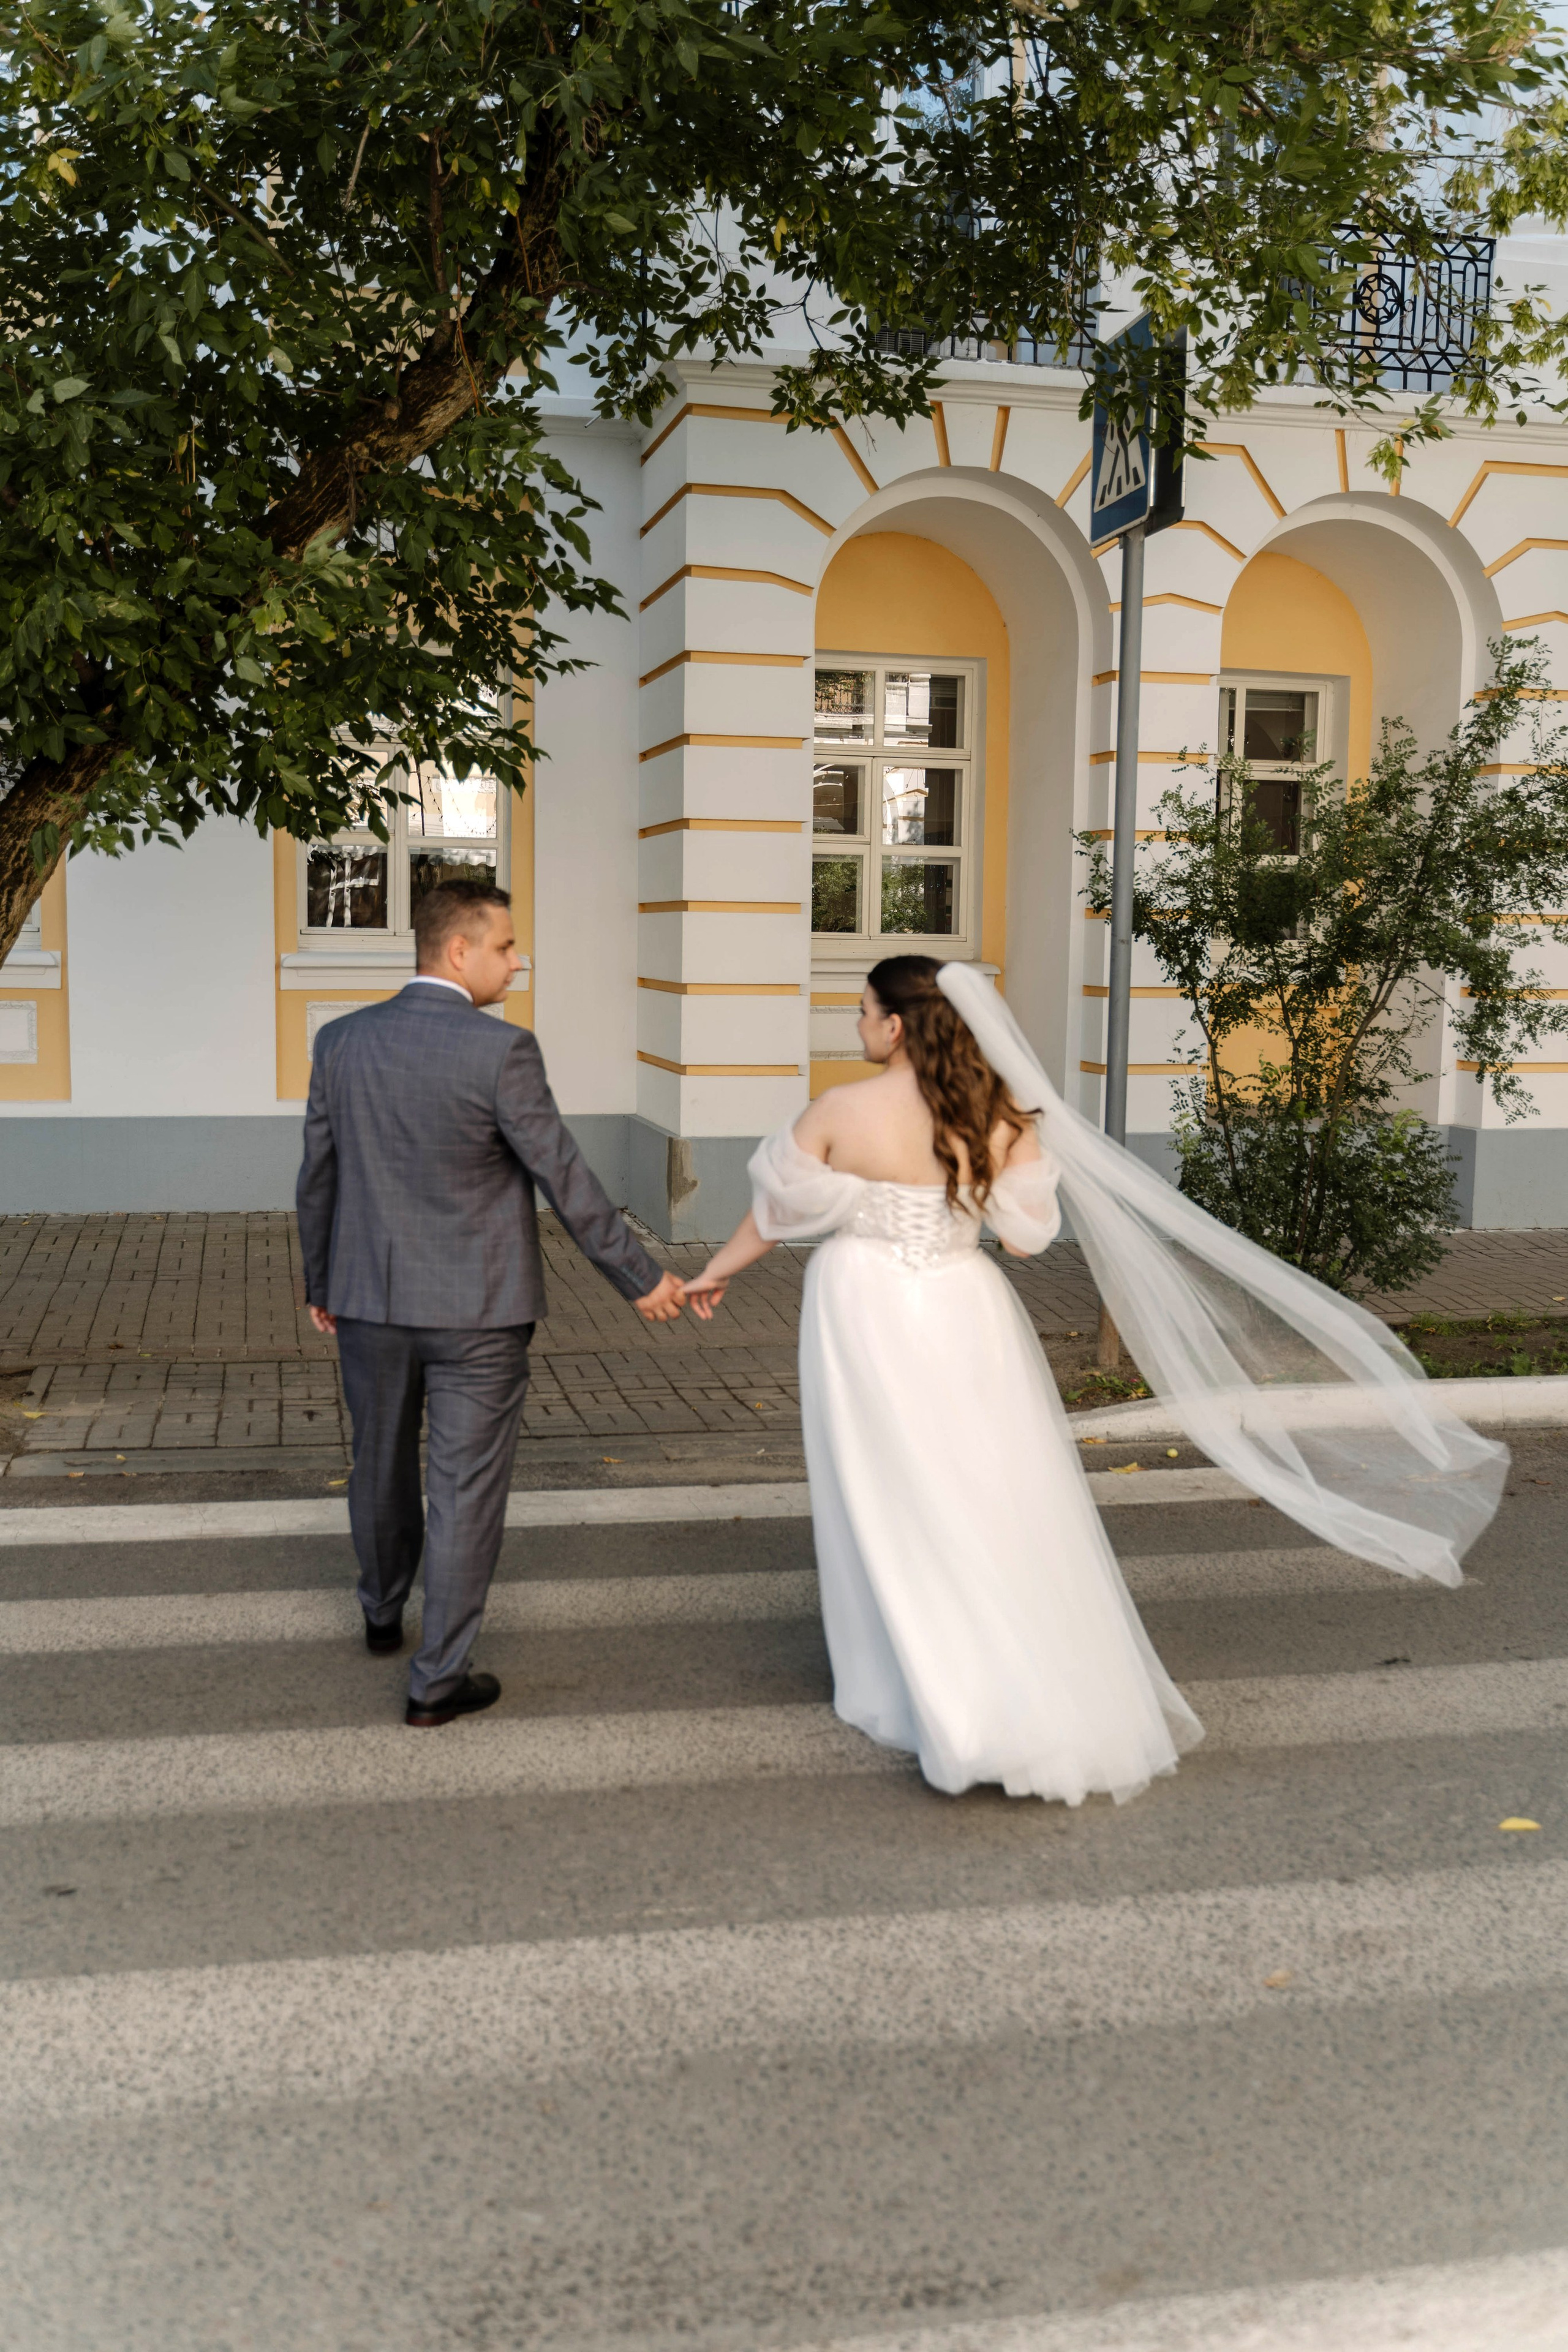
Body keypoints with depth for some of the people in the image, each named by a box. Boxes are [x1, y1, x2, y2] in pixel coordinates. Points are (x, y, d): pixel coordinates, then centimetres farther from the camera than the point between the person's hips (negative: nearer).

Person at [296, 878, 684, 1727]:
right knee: (466, 1489, 5)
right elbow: (565, 1180, -14)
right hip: (477, 1310, -5)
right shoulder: (501, 1050, -17)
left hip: (370, 1303, 5)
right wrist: (641, 1280, -4)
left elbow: (317, 1179, 7)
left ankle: (383, 1613, 45)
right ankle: (438, 1679, 11)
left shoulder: (341, 1042, -1)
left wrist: (320, 1284, 21)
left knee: (381, 1465, 23)